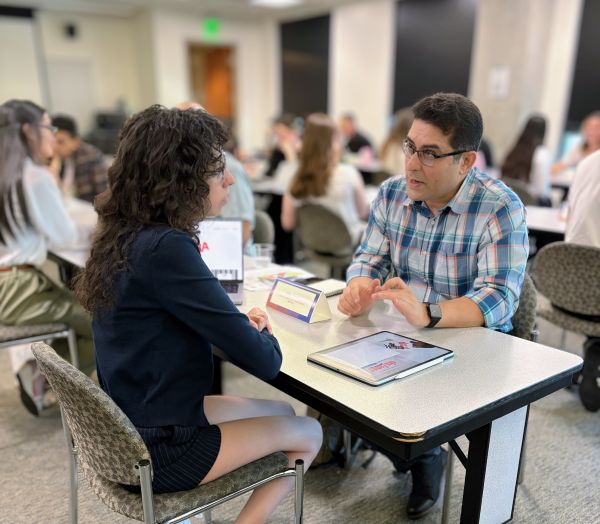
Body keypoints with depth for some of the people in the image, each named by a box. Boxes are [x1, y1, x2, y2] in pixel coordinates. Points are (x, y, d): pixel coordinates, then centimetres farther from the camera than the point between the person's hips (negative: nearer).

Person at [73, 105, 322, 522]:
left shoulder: (129, 235, -1)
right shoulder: (165, 248, -29)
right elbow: (264, 362, -26)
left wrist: (236, 323, -1)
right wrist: (260, 334, -3)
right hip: (154, 452, -8)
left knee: (281, 412, 23)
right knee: (308, 434, 11)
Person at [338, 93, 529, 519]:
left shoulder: (501, 209, -17)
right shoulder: (392, 193, -2)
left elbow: (499, 297, -24)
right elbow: (369, 258, 4)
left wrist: (426, 315, -42)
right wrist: (358, 291, -21)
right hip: (400, 334, 5)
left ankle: (424, 455, 10)